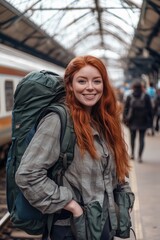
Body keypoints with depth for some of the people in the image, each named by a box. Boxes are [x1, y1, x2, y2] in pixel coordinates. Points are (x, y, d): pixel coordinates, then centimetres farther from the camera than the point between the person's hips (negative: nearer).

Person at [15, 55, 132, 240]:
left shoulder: (102, 121, 5)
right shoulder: (58, 120, -18)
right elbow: (27, 174, -24)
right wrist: (71, 205, -20)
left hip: (106, 220, 7)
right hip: (73, 225, -7)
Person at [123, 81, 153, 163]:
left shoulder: (129, 97, -1)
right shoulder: (146, 96, -4)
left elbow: (125, 109, -2)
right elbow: (150, 109, -3)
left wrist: (125, 119, 3)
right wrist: (150, 120, 2)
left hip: (132, 121, 1)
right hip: (143, 121, -1)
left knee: (132, 137, 19)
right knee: (141, 138, 2)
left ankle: (132, 154, 24)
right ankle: (139, 156, -4)